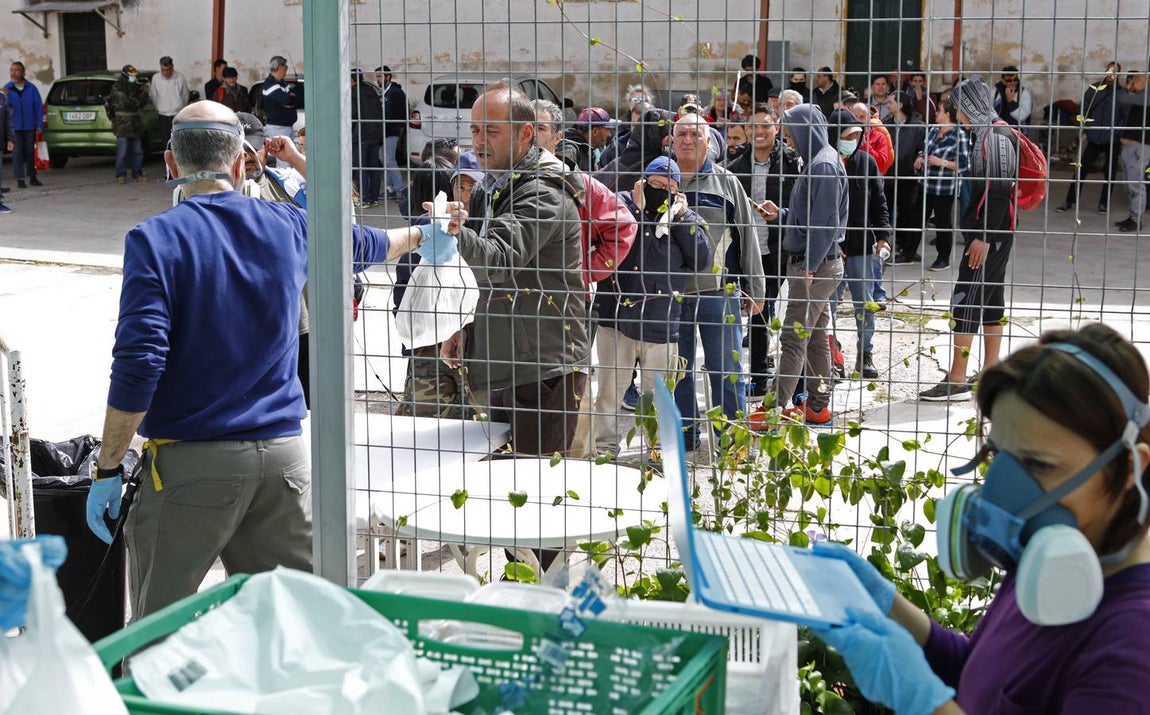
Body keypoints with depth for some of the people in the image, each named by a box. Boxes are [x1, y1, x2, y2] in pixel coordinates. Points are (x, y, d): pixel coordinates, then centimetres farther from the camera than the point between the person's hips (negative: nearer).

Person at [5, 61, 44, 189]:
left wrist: (39, 125, -4)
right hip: (15, 127, -1)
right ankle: (20, 179, 4)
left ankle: (32, 177, 21)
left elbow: (39, 107, 1)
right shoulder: (7, 89, 1)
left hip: (30, 127, 1)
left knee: (31, 152, 9)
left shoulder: (31, 88, 1)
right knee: (17, 153, 0)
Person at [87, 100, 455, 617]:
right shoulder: (289, 227, 7)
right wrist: (417, 237, 50)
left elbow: (138, 365, -16)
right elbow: (363, 243, 28)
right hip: (283, 453, 4)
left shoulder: (155, 240, -8)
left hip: (191, 463, -4)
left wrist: (108, 469, -7)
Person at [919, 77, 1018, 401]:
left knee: (965, 300, -9)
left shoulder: (996, 137, -16)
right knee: (991, 300, 14)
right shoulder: (986, 135, 15)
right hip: (986, 232, 10)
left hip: (989, 233, -10)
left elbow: (999, 191, -22)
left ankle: (957, 380, -7)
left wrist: (984, 237, -23)